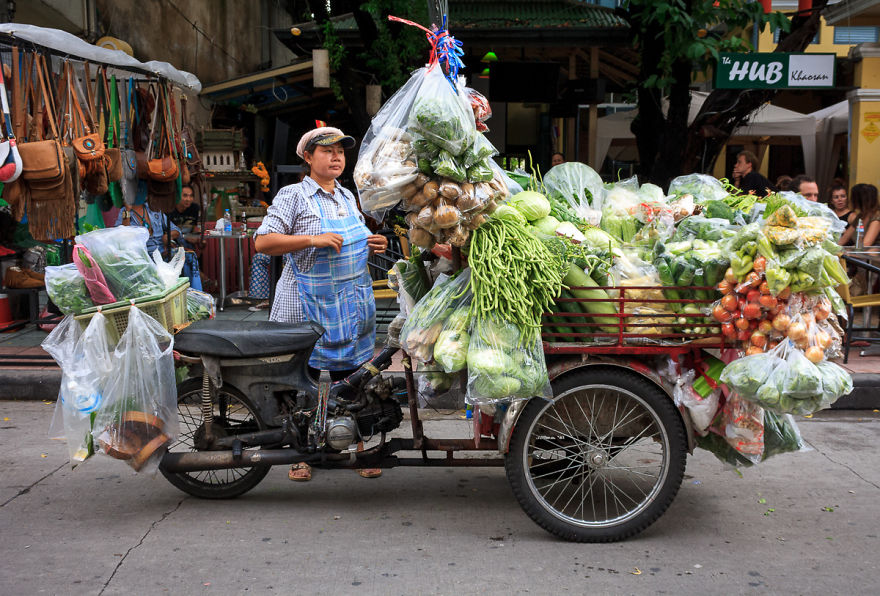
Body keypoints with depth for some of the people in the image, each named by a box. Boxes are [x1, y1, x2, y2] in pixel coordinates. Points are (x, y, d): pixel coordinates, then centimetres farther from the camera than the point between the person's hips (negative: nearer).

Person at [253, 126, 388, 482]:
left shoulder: (347, 197, 16)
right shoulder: (293, 195, -5)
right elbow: (263, 242, -14)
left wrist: (373, 245, 7)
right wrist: (314, 240, -22)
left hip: (351, 304, 5)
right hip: (308, 305, -5)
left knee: (351, 378, 8)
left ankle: (357, 447, 18)